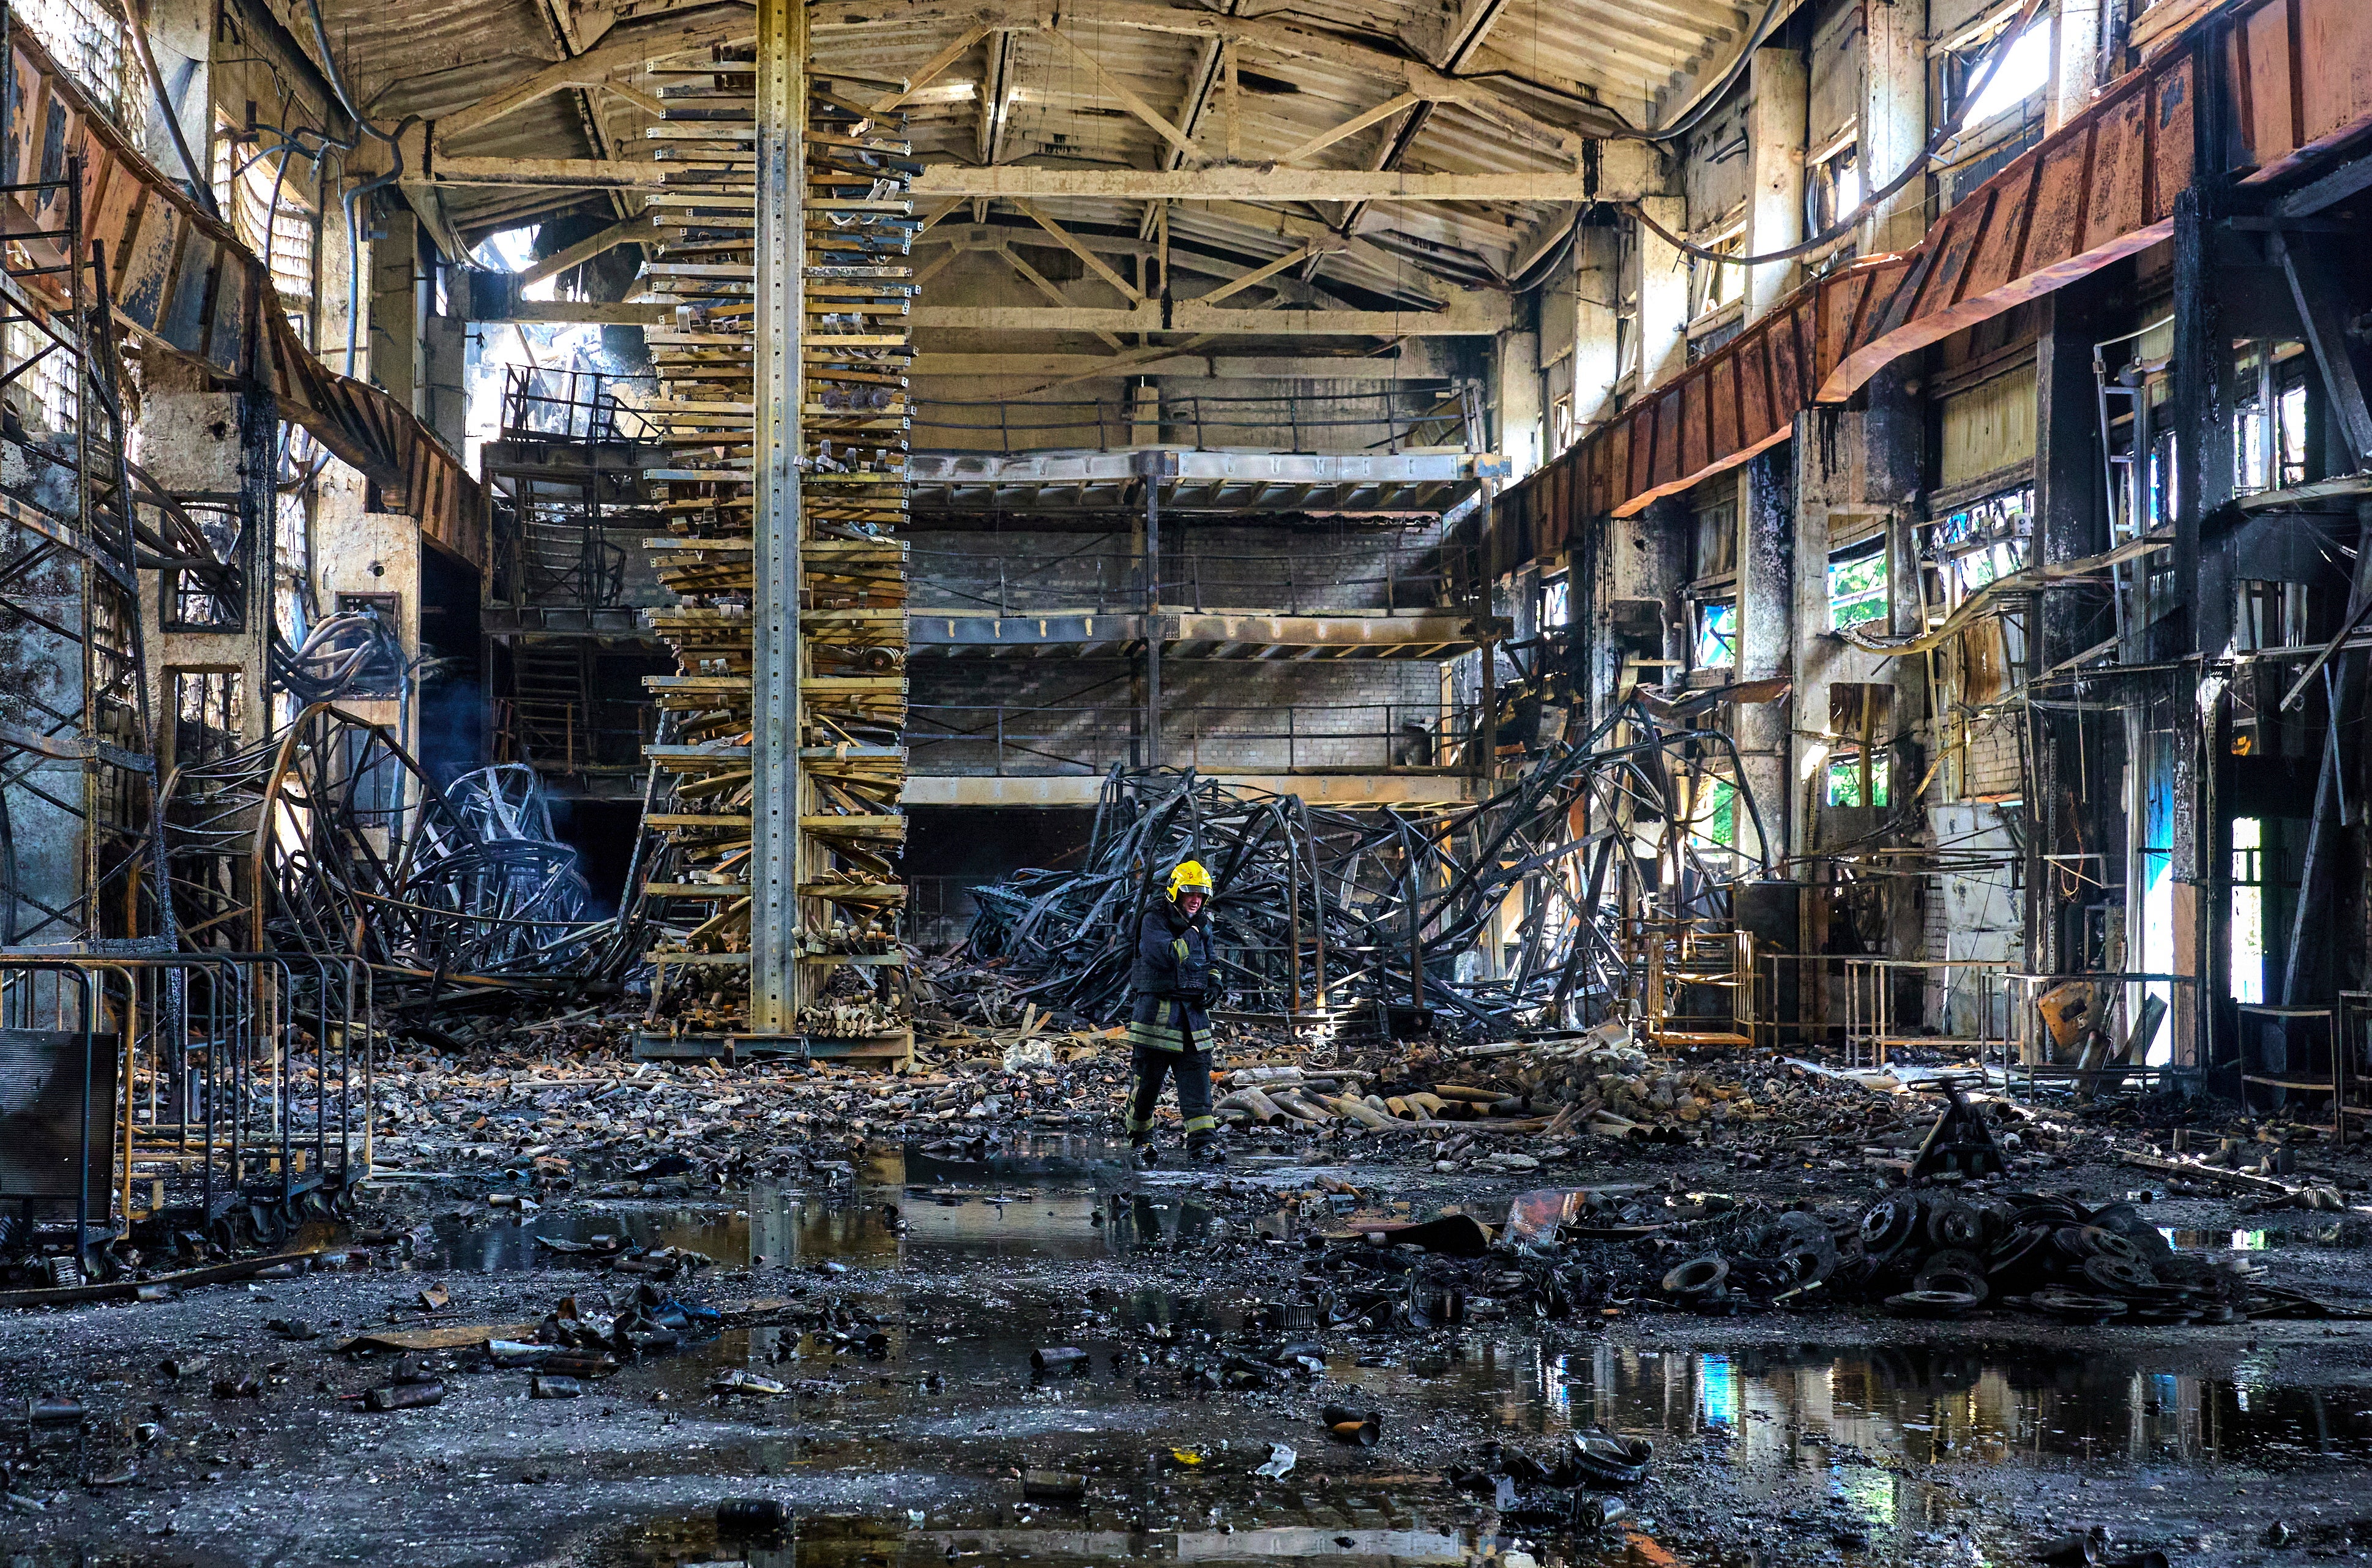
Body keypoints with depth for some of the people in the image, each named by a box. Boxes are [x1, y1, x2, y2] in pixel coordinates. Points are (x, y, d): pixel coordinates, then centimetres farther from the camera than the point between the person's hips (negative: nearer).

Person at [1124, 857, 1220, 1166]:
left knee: (1197, 1076, -4)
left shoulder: (1202, 924, 14)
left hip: (1193, 1011, 6)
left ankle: (1203, 1141, -8)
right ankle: (1139, 1139, 16)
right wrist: (1193, 931, -18)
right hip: (1157, 1008, -6)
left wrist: (1212, 985, 9)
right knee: (1148, 1077, 1)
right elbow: (1165, 955, -25)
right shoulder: (1155, 920, -9)